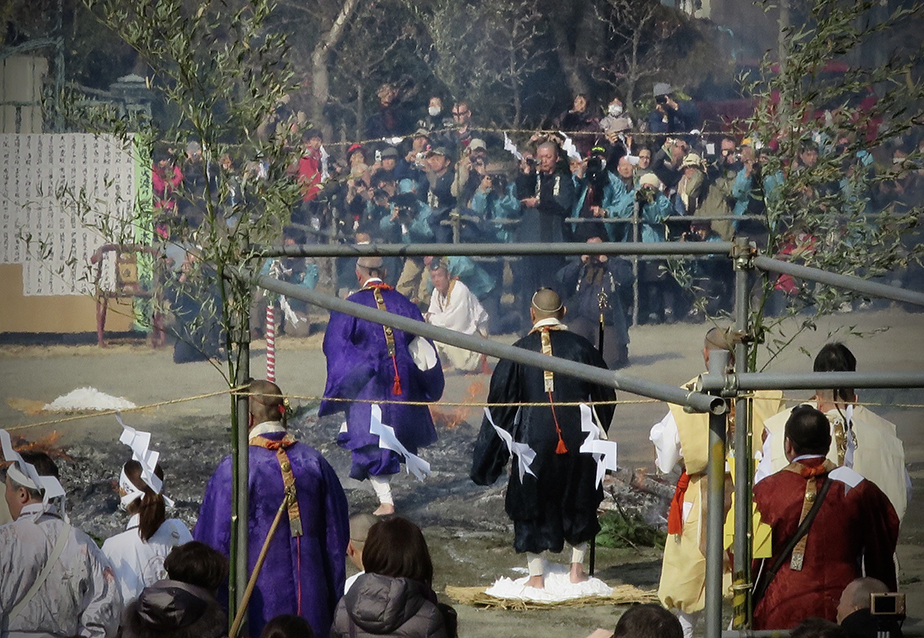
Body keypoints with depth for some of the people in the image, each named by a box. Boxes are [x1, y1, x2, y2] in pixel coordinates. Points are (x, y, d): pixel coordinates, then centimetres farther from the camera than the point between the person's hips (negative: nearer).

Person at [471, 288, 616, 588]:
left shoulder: (519, 350, -4)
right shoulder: (581, 347, 0)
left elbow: (500, 401, -1)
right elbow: (605, 395, 8)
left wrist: (490, 451, 10)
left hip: (533, 438, -1)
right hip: (578, 436, 1)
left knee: (531, 501, 11)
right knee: (578, 500, 19)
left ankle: (536, 575, 10)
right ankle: (577, 568, 19)